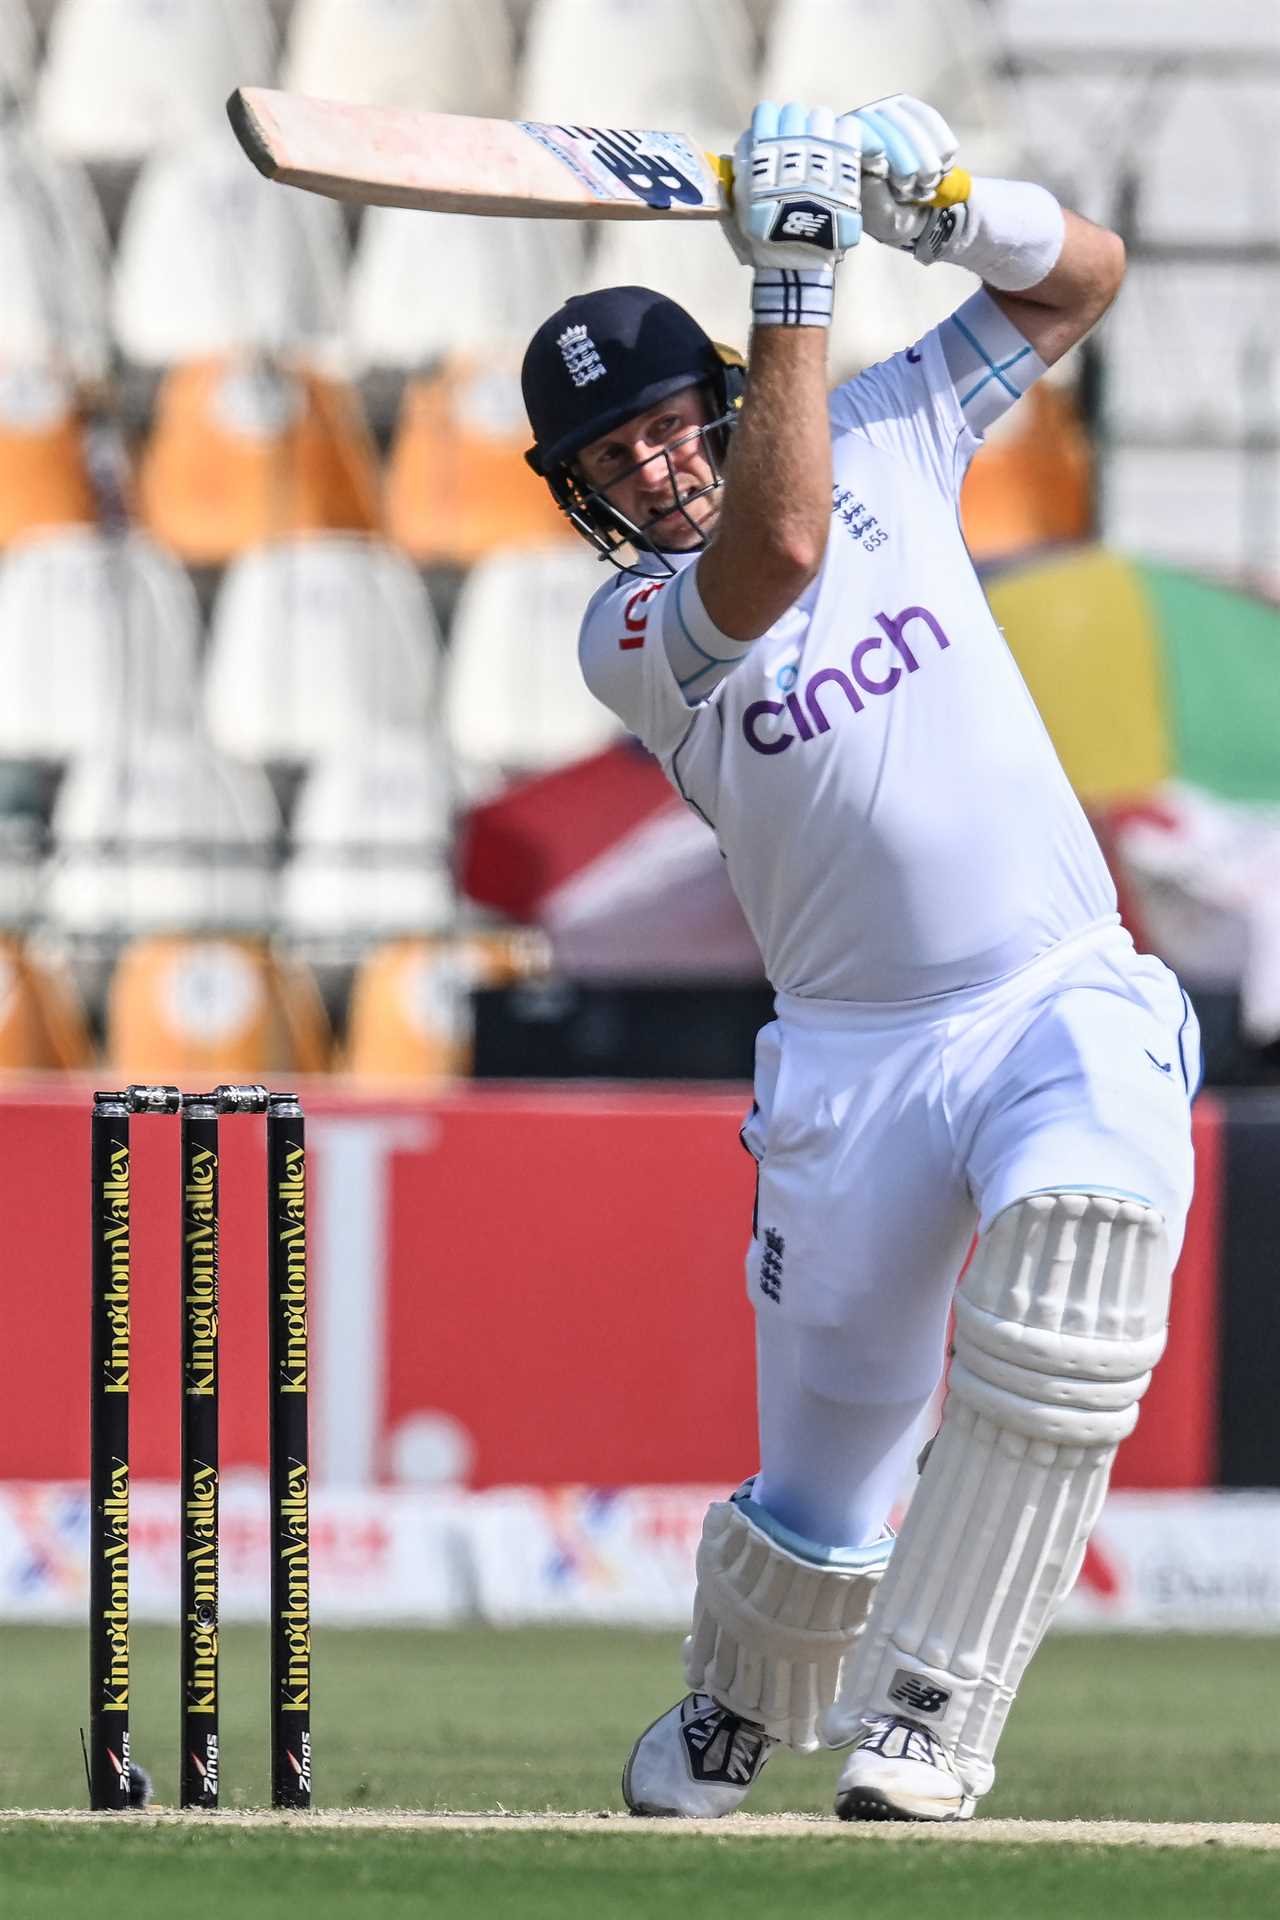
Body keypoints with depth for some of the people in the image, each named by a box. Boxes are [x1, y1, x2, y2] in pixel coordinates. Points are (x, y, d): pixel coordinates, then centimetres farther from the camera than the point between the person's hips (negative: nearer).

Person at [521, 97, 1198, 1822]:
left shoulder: (884, 437, 6)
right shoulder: (631, 630, -5)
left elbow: (1083, 275, 9)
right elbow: (781, 547, -26)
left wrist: (932, 205, -11)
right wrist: (795, 275, -25)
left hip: (1069, 1001, 1)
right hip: (853, 1056, -1)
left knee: (1083, 1222, -34)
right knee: (817, 1495, 2)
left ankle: (931, 1708, -28)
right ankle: (736, 1709, 39)